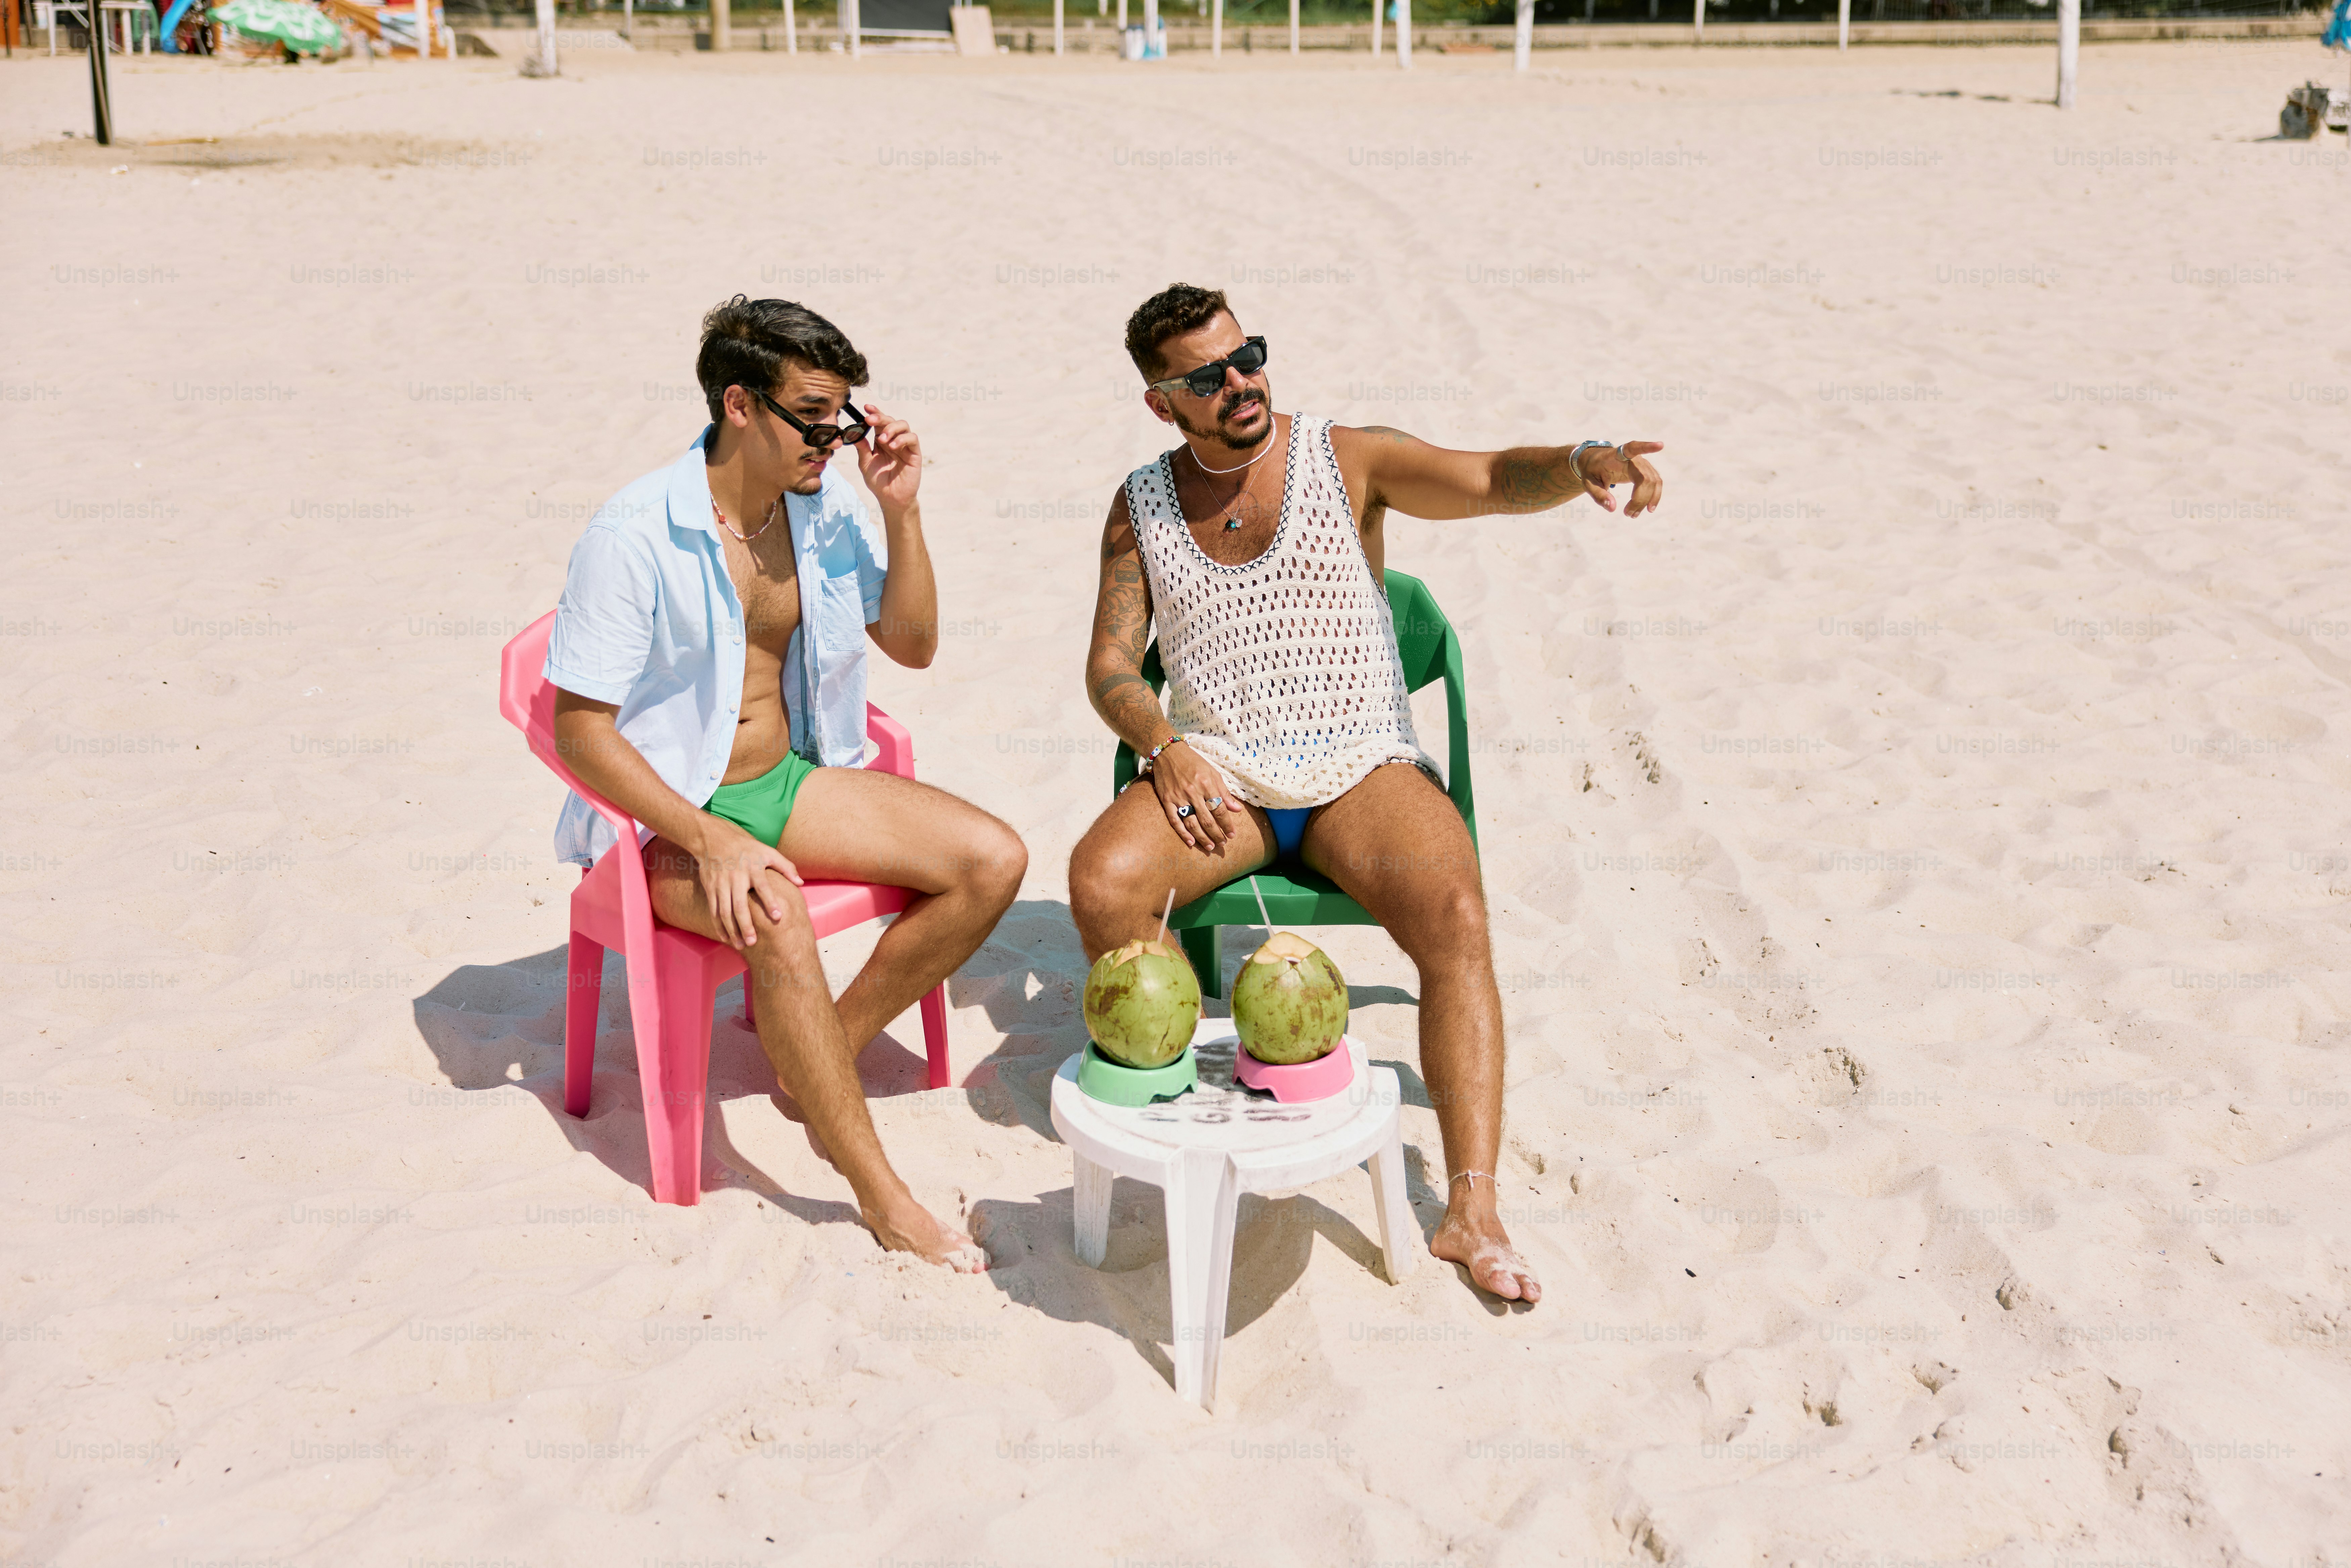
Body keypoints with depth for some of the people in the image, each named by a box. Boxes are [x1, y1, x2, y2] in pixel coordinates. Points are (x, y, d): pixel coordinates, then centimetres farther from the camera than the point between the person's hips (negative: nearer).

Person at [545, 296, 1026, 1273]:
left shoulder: (825, 504, 0)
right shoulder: (636, 533, -19)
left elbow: (913, 646, 7)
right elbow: (580, 728, -18)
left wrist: (900, 511, -8)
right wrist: (706, 837, -29)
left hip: (792, 779, 7)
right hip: (668, 809, -6)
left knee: (994, 861, -10)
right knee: (775, 921, -37)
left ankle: (825, 1058, 4)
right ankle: (881, 1195, -22)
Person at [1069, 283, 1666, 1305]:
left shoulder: (1348, 461, 2)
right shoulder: (1142, 505, 10)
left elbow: (1493, 481, -11)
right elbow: (1110, 663, 9)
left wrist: (1584, 460, -34)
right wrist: (1163, 745, -12)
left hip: (1363, 770, -2)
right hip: (1215, 777, 2)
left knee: (1454, 914, -30)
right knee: (1100, 881, -28)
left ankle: (1470, 1210, -28)